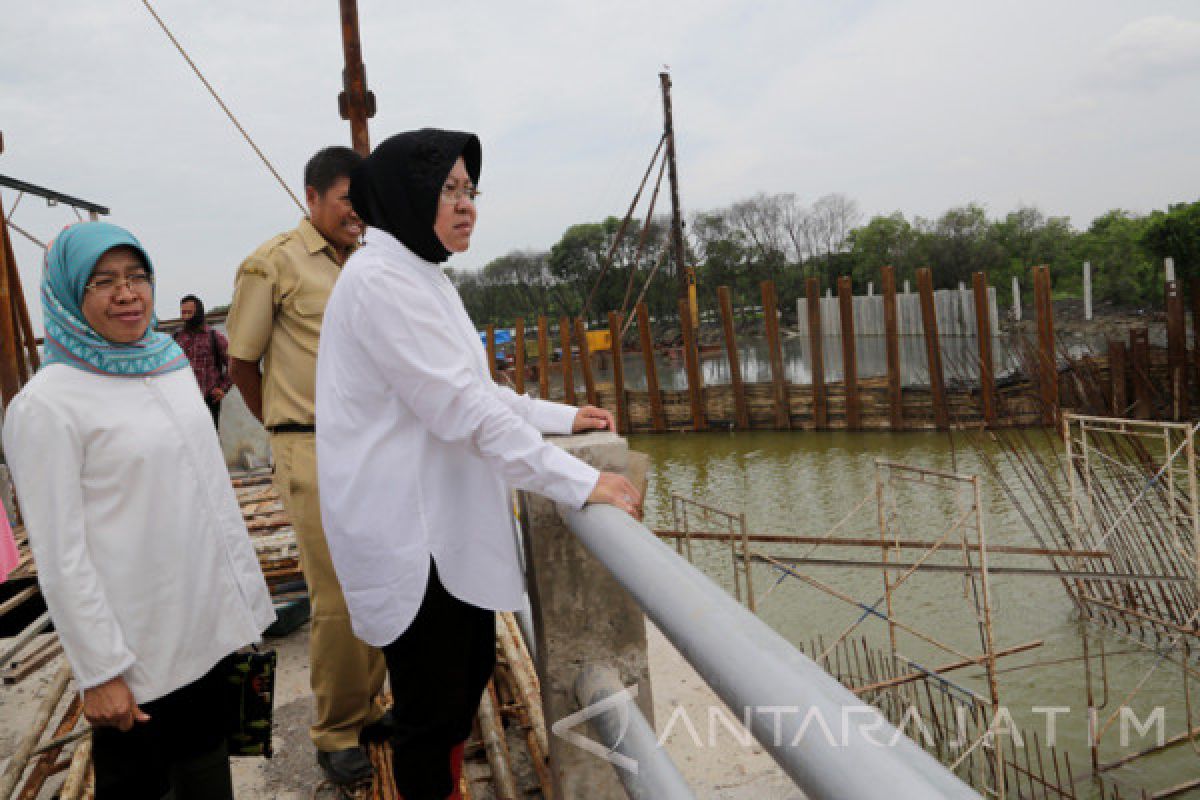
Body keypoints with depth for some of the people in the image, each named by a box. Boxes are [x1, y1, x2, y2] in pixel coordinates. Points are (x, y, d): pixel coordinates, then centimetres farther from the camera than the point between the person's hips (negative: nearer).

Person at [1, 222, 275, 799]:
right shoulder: (47, 403, -14)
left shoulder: (171, 362, 5)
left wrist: (244, 590, 14)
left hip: (208, 618, 6)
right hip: (141, 644, -6)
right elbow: (59, 553, -15)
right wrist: (99, 673, -14)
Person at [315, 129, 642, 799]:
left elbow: (472, 388, 21)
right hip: (410, 535, -10)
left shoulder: (421, 276, 14)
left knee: (471, 673, 22)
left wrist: (563, 416, 13)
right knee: (433, 706, 4)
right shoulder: (382, 279, -18)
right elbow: (463, 408, -25)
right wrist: (582, 481, -26)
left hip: (450, 523, 10)